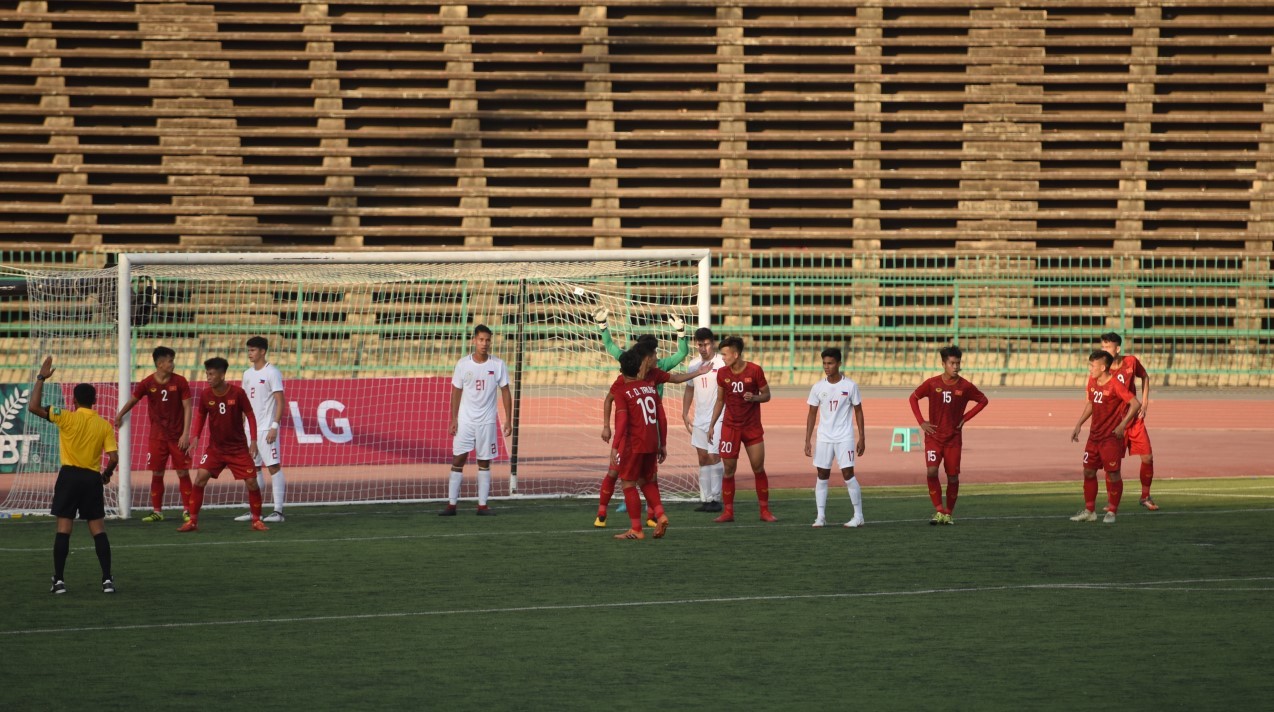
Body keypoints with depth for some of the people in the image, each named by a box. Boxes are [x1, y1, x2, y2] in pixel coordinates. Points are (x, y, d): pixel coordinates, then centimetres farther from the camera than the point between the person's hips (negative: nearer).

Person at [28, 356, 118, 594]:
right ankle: (107, 580, 1)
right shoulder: (105, 425, 1)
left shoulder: (67, 417, -7)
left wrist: (41, 378, -2)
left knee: (63, 529, 1)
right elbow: (113, 458, -5)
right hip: (92, 479, 2)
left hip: (69, 476, -2)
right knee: (98, 530, 7)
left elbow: (34, 407, -11)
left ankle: (59, 580, 0)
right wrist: (107, 474, 15)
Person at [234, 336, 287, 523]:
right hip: (250, 428, 8)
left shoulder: (272, 373, -8)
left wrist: (275, 427, -19)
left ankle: (278, 511, -11)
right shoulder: (248, 374, 14)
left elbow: (280, 402, -12)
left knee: (273, 466, -9)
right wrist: (243, 427, 13)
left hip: (266, 429, -8)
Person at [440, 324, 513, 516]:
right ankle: (451, 504, -2)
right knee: (458, 460, -4)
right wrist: (453, 419, -1)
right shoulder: (463, 364, -2)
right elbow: (456, 393, 4)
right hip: (465, 421, 0)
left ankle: (482, 505, 8)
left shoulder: (498, 365, -2)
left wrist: (508, 420, -2)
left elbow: (505, 393, 3)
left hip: (487, 421, 0)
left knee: (484, 462, 3)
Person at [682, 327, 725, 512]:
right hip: (699, 419, 6)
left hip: (718, 418, -6)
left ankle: (716, 499, -5)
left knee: (714, 457, -10)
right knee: (703, 458, 7)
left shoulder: (722, 363, -7)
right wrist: (685, 414, 14)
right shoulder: (693, 365, 11)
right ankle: (705, 499, 11)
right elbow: (689, 390, 21)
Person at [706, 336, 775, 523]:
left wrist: (754, 397, -21)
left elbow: (766, 395, 0)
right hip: (730, 427, 2)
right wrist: (712, 424, 6)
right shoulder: (722, 374, 1)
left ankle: (765, 511, 7)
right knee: (729, 470, 0)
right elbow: (720, 400, 11)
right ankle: (728, 511, 6)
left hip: (752, 427, -2)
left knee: (759, 469, -2)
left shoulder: (754, 371, -9)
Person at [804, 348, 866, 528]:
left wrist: (862, 438, 0)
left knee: (848, 474, -7)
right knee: (822, 475, 2)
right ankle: (821, 516, 6)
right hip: (824, 438, 3)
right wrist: (807, 441, 3)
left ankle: (858, 516, 0)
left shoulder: (850, 386, -3)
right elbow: (812, 415, 8)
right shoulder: (818, 388, 3)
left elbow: (858, 412, 3)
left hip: (845, 438, -3)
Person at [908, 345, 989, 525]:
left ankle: (948, 513, 19)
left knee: (953, 477, 3)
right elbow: (913, 398, 8)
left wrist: (965, 418, 1)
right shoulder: (932, 384, -6)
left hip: (954, 438, 1)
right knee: (931, 472, -17)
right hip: (934, 436, -1)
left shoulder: (965, 386, -5)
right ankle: (939, 510, -5)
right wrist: (921, 422, -1)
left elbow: (983, 400, 9)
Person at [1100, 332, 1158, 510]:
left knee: (1148, 457, 1)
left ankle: (1145, 497, 19)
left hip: (1135, 418, 2)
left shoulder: (1131, 362, -5)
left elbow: (1145, 377, 15)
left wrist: (1145, 401, 6)